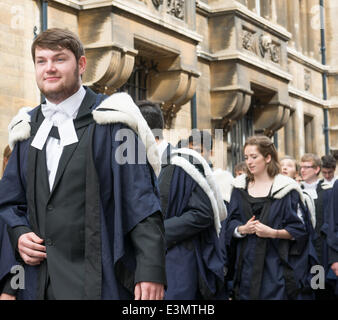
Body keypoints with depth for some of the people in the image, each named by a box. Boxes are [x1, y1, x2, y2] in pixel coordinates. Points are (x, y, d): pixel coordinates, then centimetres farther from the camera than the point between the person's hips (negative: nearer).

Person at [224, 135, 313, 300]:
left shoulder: (286, 188, -1)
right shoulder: (240, 187, 10)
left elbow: (298, 229, -3)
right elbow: (230, 223, 9)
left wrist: (273, 232, -18)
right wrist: (242, 229, -12)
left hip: (275, 264, -3)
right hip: (246, 262, 3)